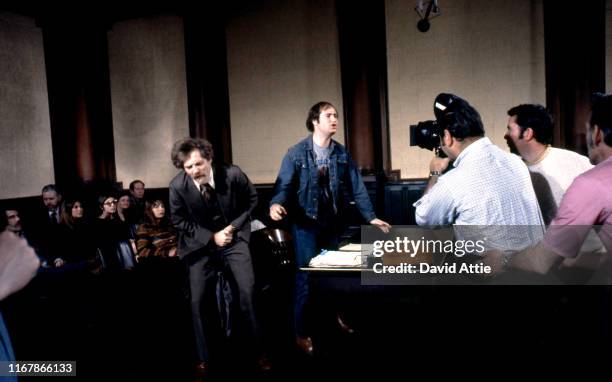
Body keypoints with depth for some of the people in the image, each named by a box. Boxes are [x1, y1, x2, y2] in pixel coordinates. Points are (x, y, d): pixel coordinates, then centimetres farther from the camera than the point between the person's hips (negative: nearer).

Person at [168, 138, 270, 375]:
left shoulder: (233, 175, -20)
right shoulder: (177, 186, -18)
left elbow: (251, 200, -1)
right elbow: (179, 222, -4)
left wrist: (234, 227, -11)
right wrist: (211, 237, -12)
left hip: (234, 238, 0)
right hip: (201, 243, 1)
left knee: (248, 294, -9)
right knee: (199, 301, -1)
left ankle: (260, 353, 10)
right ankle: (203, 359, 19)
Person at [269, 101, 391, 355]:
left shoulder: (341, 154, 3)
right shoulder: (297, 153, -9)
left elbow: (356, 187, 3)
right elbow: (284, 185, -13)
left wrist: (370, 217, -3)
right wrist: (276, 204, -34)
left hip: (332, 222, 4)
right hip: (306, 222, -4)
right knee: (307, 276, -2)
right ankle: (301, 333, 12)